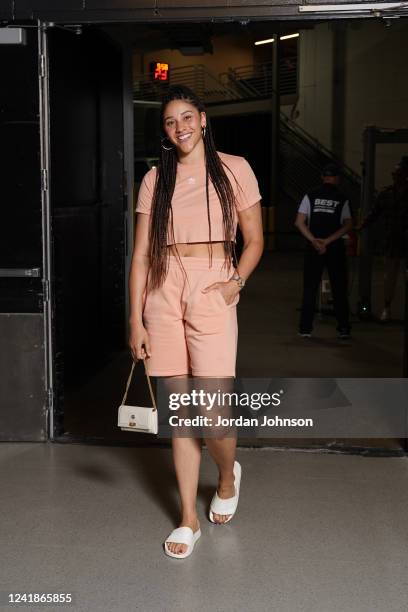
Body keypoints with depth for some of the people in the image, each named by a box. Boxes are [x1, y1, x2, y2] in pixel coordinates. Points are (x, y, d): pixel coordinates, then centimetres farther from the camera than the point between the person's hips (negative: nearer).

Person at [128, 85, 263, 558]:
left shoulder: (233, 169, 6)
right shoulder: (155, 179, 10)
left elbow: (254, 240, 8)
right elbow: (141, 254, 7)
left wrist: (236, 281, -9)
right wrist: (135, 319, 1)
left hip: (211, 293, -2)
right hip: (163, 293, 3)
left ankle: (228, 476, 27)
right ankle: (188, 519, 19)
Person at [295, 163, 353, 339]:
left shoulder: (310, 196, 3)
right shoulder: (342, 199, 0)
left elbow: (299, 222, -5)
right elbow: (348, 225, -8)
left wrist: (314, 241, -9)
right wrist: (327, 241, -11)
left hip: (313, 248, 1)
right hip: (335, 248, -1)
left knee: (310, 289, 6)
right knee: (339, 290, 6)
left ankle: (305, 328, 4)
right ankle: (344, 328, 6)